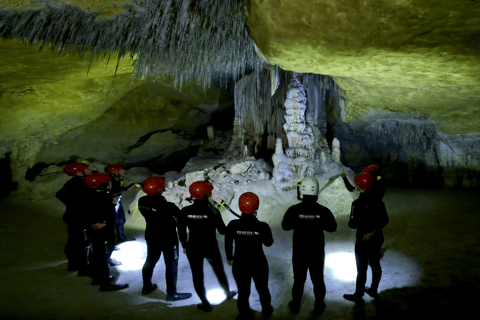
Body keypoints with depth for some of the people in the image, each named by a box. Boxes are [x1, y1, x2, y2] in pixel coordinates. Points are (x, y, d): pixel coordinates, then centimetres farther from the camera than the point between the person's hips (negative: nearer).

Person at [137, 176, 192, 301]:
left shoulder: (142, 201, -12)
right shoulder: (167, 206, -32)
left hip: (151, 237, 7)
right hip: (168, 239, -6)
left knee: (150, 261, 24)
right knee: (171, 265, 10)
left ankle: (146, 287, 42)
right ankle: (171, 293, 22)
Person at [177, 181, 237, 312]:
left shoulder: (185, 212, -12)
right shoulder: (213, 211, -19)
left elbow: (181, 232, -2)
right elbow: (222, 231, -11)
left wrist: (184, 246, 14)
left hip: (193, 248, 1)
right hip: (211, 248, -1)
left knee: (197, 276, 18)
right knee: (219, 272, 24)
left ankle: (206, 304, 32)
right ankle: (228, 293, 47)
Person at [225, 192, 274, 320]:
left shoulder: (233, 225, -19)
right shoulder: (262, 226, -21)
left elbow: (228, 244, -5)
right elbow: (268, 243, -3)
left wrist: (229, 257, 12)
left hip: (240, 264, 0)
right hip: (259, 263, 0)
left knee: (243, 292, 19)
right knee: (262, 289, 26)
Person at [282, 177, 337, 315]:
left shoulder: (294, 210, -18)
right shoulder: (323, 211, -17)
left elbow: (286, 226, -2)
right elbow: (332, 227, -1)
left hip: (299, 252, 0)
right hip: (317, 252, 0)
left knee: (299, 279, 17)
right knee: (318, 279, 18)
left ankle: (295, 305, 33)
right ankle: (319, 306, 33)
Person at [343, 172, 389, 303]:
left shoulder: (357, 203, -22)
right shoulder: (378, 201, -3)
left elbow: (353, 224, -20)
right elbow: (384, 220, 2)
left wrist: (351, 221, 1)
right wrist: (373, 231, -1)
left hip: (363, 240, -6)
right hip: (378, 238, 6)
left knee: (362, 268, 6)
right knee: (375, 264, 20)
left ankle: (358, 296, 20)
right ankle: (373, 290, 38)